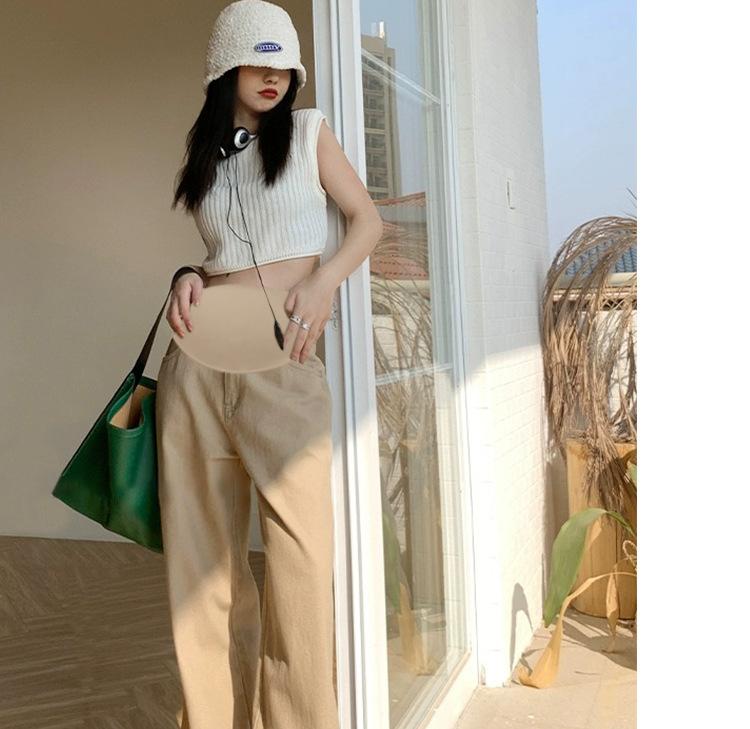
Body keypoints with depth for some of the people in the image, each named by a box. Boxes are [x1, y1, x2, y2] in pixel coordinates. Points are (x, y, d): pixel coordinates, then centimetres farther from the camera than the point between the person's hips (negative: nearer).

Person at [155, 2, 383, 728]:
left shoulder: (308, 130, 9)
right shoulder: (202, 145, 17)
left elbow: (367, 219, 9)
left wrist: (324, 282, -9)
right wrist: (186, 277, 0)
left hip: (283, 362, -3)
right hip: (196, 363, 4)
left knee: (299, 543, -6)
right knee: (199, 549, 6)